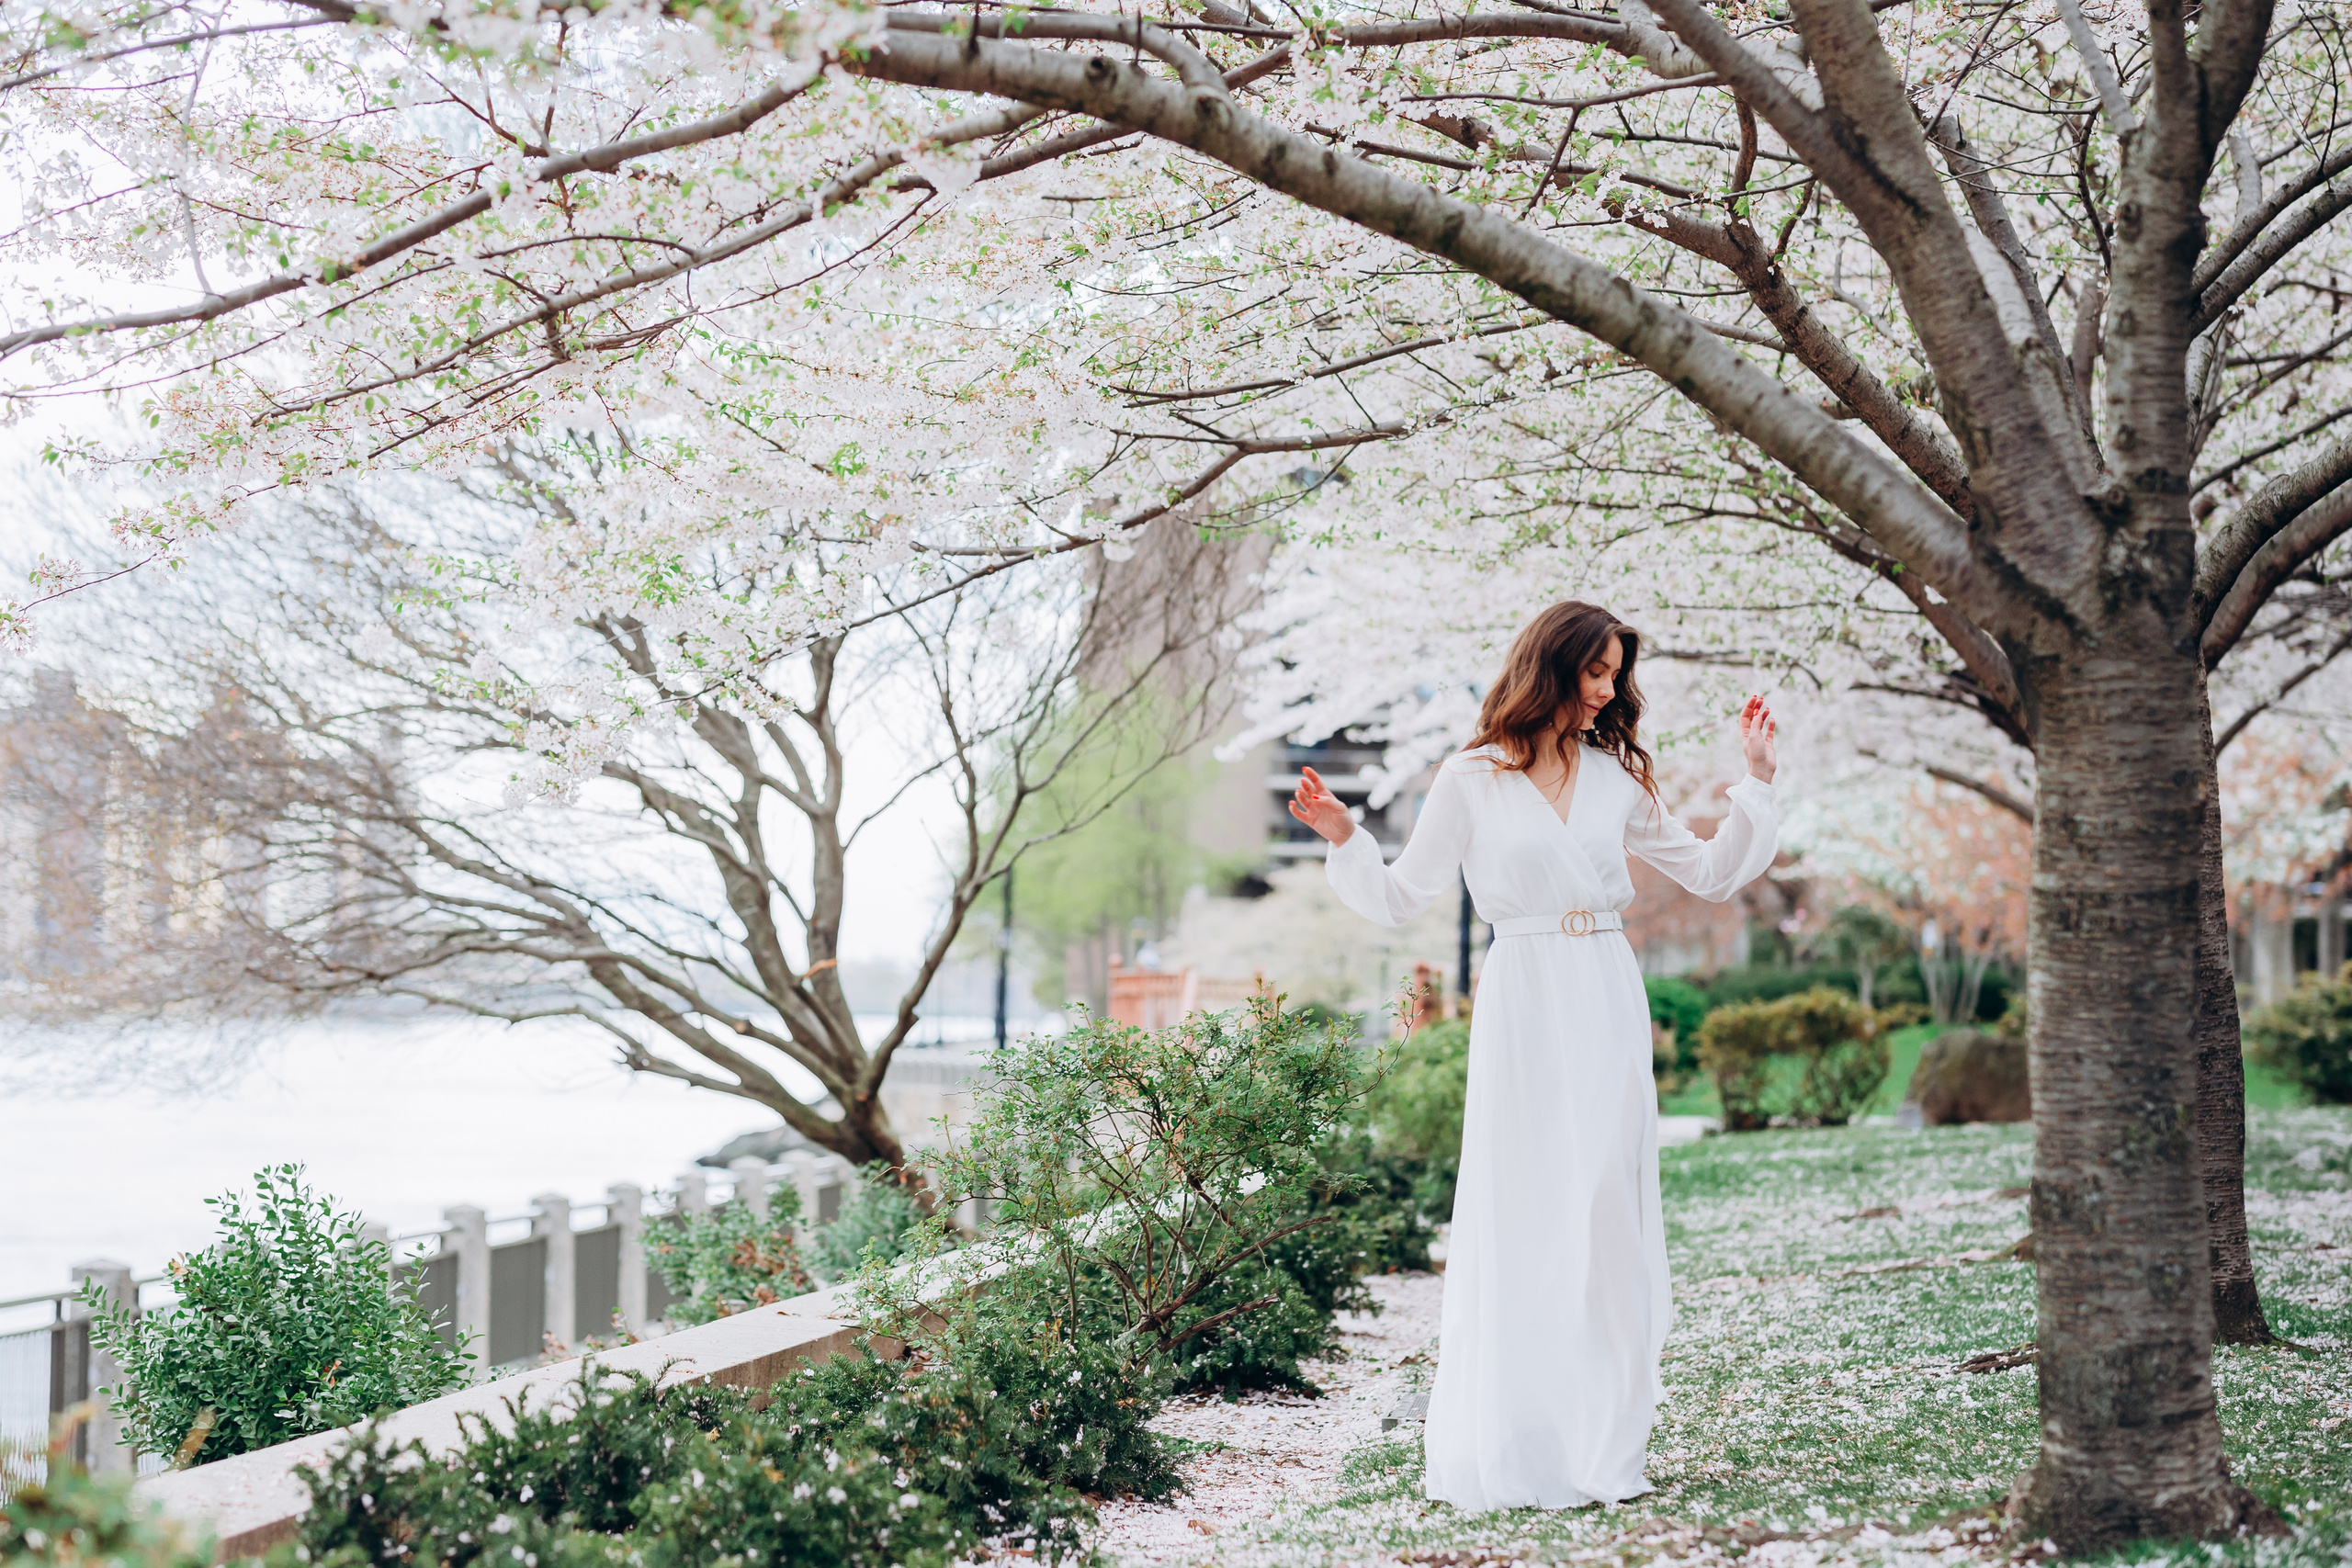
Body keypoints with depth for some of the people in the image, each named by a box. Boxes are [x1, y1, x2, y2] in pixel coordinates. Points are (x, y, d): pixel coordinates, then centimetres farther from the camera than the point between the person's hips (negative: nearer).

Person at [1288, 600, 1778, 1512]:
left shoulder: (1616, 776, 13)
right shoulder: (1472, 780, 2)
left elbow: (1711, 874, 18)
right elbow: (1400, 899, 3)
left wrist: (1754, 780, 12)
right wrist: (1344, 839, -13)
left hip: (1609, 1009, 4)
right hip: (1525, 1013, -3)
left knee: (1608, 1218, 1)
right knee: (1521, 1220, -5)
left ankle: (1603, 1443, 7)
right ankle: (1514, 1450, 0)